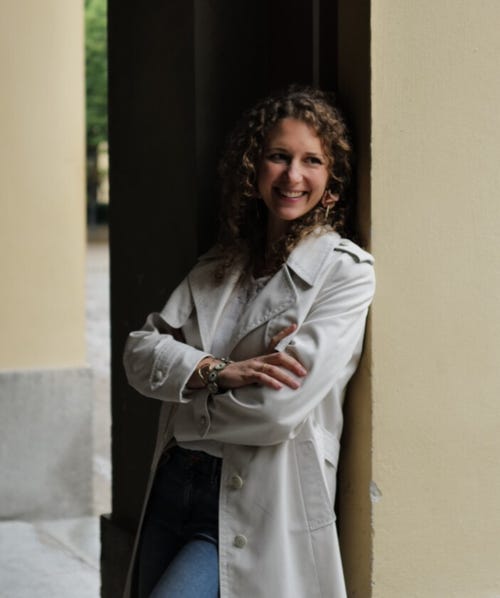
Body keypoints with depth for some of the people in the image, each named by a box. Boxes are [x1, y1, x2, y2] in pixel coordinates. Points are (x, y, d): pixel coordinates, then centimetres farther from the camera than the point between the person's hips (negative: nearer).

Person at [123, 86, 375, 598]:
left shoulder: (346, 272, -8)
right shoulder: (217, 268, 12)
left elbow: (279, 407, -17)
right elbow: (141, 354, 2)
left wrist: (187, 409, -3)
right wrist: (219, 372, -16)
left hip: (257, 516, -6)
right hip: (174, 490, 6)